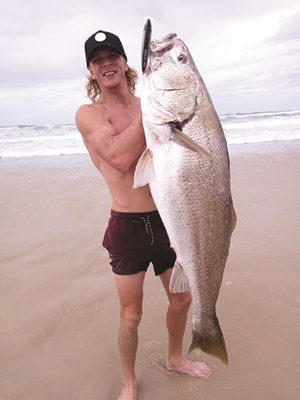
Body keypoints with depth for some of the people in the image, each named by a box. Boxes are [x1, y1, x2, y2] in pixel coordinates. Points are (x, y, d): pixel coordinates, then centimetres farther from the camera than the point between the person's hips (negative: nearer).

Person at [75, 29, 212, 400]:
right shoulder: (88, 114, -6)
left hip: (167, 220, 5)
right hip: (128, 228, -4)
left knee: (182, 298, 19)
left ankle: (175, 358, 48)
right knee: (131, 315, 9)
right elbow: (122, 157, -24)